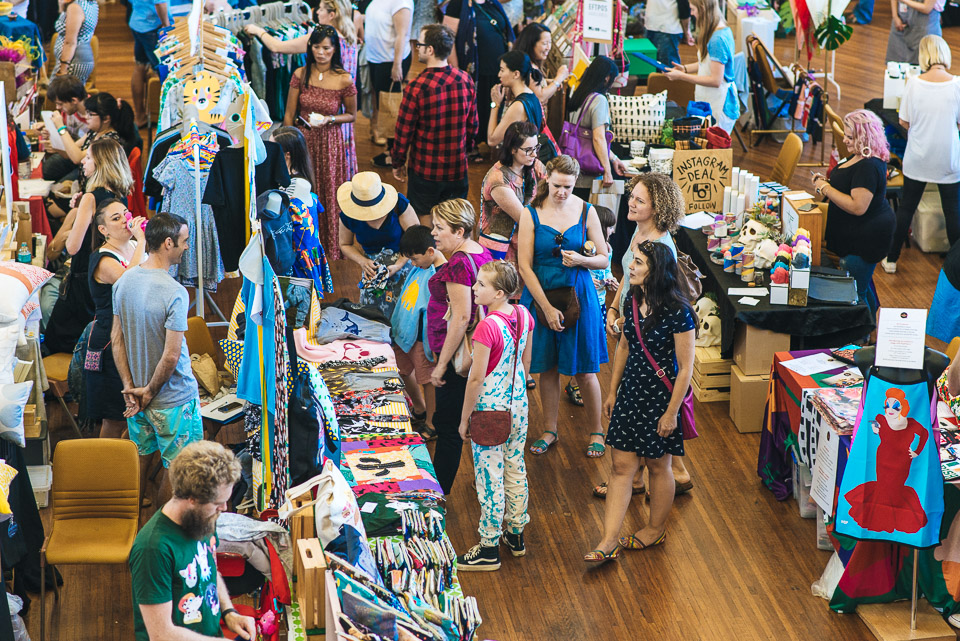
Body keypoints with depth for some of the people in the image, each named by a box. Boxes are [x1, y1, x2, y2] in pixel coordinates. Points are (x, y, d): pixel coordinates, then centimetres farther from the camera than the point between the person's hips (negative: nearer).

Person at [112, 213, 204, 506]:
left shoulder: (124, 281, -1)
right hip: (174, 399, -7)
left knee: (139, 460, 23)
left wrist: (129, 386, 3)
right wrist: (150, 392, -11)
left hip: (135, 394, 8)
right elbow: (171, 355, -24)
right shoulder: (175, 293, -24)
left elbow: (116, 338, 3)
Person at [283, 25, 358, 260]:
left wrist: (329, 119, -15)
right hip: (302, 139, 2)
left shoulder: (344, 80, -9)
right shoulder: (300, 75, -3)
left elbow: (352, 115, 3)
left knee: (328, 195, 6)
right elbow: (289, 114, 3)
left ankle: (331, 252, 22)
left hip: (329, 142, -2)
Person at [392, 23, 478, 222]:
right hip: (457, 168, 4)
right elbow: (473, 124, 6)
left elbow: (404, 131, -13)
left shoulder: (417, 87, -21)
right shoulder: (466, 80, -5)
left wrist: (398, 163, 3)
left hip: (425, 170, -4)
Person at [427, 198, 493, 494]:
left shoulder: (458, 264, -22)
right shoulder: (481, 252, 7)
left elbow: (461, 317, -25)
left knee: (448, 425, 1)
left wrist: (442, 364, -21)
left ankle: (438, 492, 10)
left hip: (458, 355, -10)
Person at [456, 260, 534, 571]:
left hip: (490, 409, -8)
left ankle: (490, 549, 12)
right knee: (515, 468, 19)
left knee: (490, 477, 3)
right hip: (518, 404, 8)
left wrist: (465, 419, -11)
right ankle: (516, 534, 33)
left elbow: (476, 379, -21)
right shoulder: (523, 315, -3)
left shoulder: (487, 327, -26)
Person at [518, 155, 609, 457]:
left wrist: (581, 260, -20)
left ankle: (596, 432, 19)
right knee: (547, 369, 9)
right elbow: (525, 266, -7)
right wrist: (547, 308, -12)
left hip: (578, 296, 0)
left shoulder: (586, 211, -1)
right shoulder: (531, 214, -5)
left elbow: (604, 259, 3)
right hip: (541, 296, 0)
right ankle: (549, 430, 24)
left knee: (585, 370, 4)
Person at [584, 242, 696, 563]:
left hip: (661, 397, -6)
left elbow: (685, 368, -17)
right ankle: (609, 542, 6)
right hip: (631, 392, 6)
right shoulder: (633, 301, 0)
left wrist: (671, 412, -16)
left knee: (658, 465, 13)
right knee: (622, 466, 5)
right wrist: (613, 391, 15)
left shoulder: (678, 313, -21)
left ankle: (656, 529, 34)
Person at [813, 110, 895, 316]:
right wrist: (827, 182, 6)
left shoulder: (869, 166, -27)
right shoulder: (862, 157, 7)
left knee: (855, 292, -1)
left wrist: (826, 188, -22)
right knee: (862, 284, 27)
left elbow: (858, 207, -31)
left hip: (866, 237, -11)